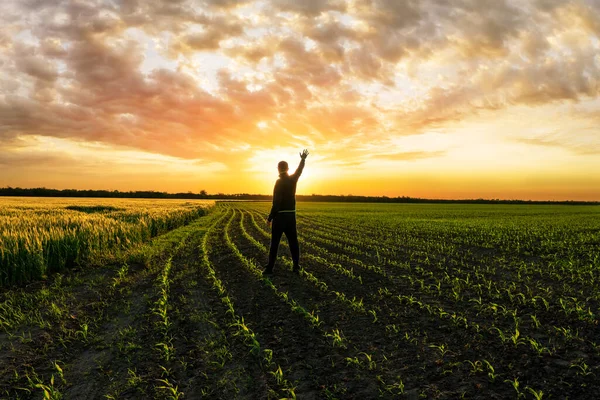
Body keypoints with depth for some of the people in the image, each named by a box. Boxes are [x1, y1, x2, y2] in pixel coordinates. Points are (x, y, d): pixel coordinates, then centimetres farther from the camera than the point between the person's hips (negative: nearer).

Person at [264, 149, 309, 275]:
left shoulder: (279, 182, -14)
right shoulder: (293, 179, 2)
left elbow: (276, 202, -17)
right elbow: (299, 170, 26)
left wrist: (270, 218, -10)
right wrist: (303, 159, 43)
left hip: (280, 216, -5)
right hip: (291, 216, 5)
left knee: (275, 242, 0)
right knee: (293, 241, 12)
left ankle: (270, 268, 2)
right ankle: (296, 266, 15)